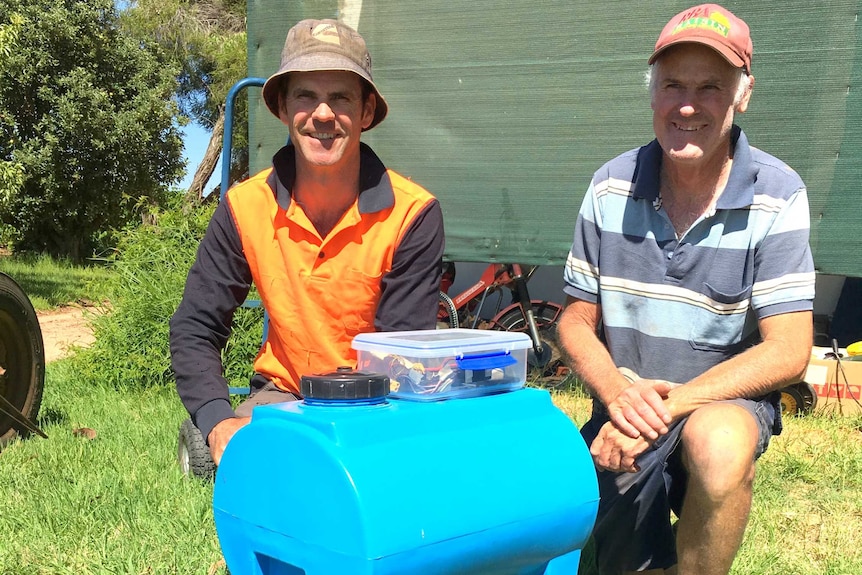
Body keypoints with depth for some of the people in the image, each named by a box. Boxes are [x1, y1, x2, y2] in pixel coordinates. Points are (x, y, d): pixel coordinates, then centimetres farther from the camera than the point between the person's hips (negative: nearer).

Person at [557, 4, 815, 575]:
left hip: (726, 402, -3)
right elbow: (577, 320, 1)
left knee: (718, 443, -36)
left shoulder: (776, 195, -14)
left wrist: (666, 405, -25)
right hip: (625, 415, 3)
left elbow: (787, 352, -16)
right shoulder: (613, 186, -5)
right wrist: (618, 393, -20)